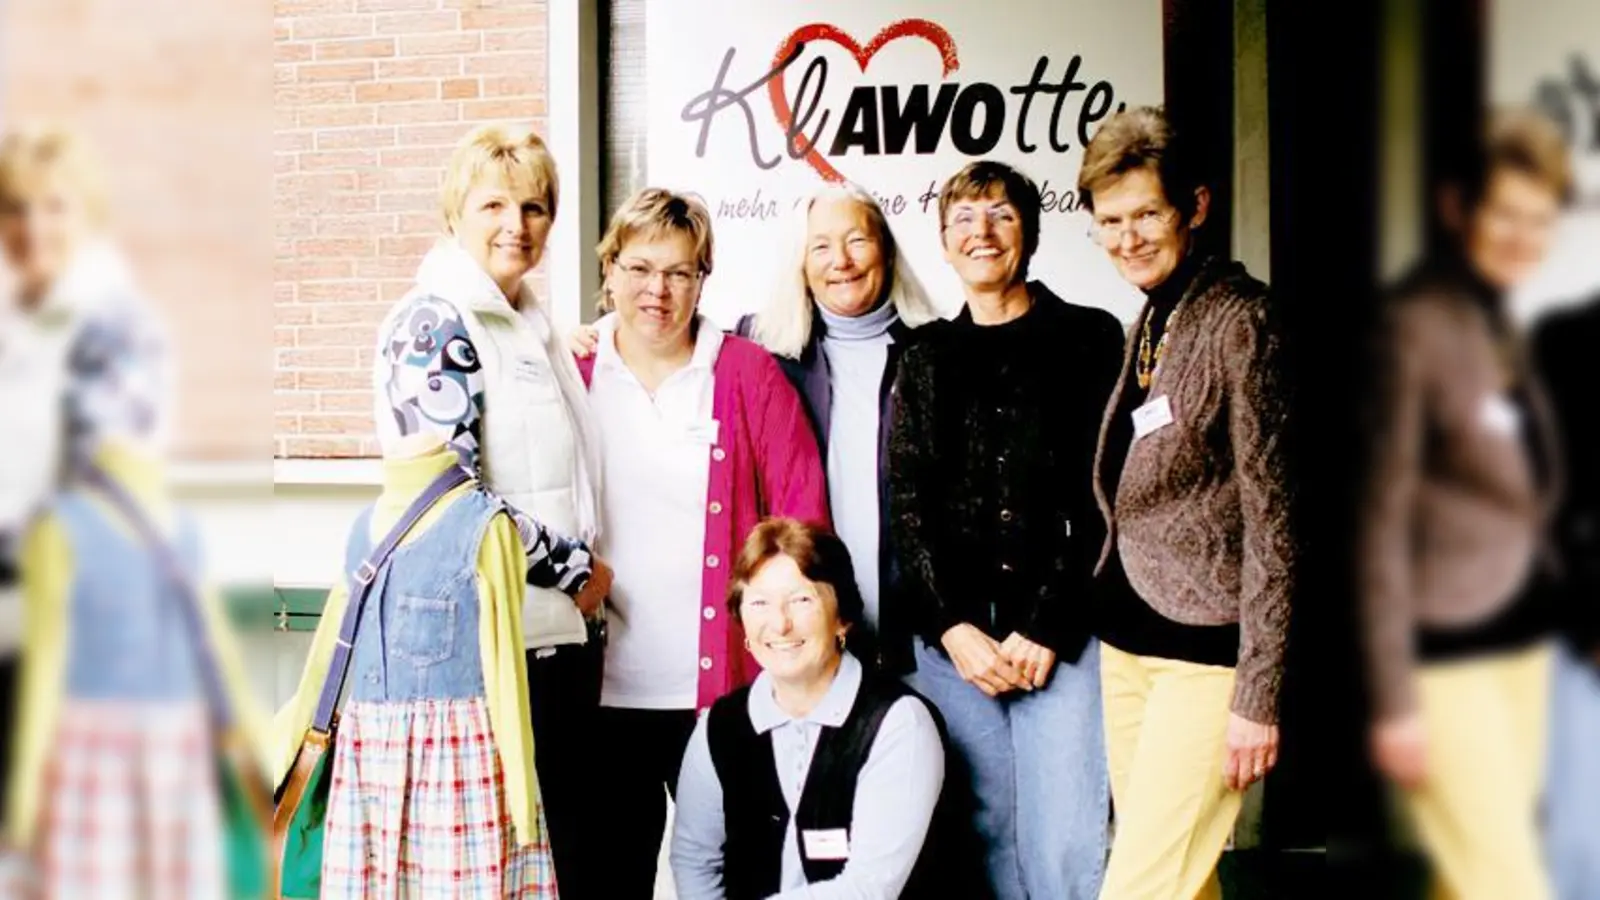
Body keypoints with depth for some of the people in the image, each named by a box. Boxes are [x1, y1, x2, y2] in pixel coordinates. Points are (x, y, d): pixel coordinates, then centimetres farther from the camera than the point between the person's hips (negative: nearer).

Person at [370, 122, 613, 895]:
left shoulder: (531, 325, 16)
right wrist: (576, 570, -10)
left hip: (562, 630, 9)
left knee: (569, 837, 11)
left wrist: (583, 580, 13)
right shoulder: (435, 324, -10)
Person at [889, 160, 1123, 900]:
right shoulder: (925, 359, 15)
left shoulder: (1090, 340, 5)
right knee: (988, 832, 2)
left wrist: (1045, 629, -8)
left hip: (1060, 633, -3)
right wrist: (952, 626, -5)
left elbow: (1104, 498, -2)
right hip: (950, 636, 3)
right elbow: (906, 503, 8)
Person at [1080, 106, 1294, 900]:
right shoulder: (1150, 324, 12)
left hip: (1204, 653, -8)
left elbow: (1273, 519, -15)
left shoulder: (1239, 320, -12)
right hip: (1128, 644, 8)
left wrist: (1257, 695, -17)